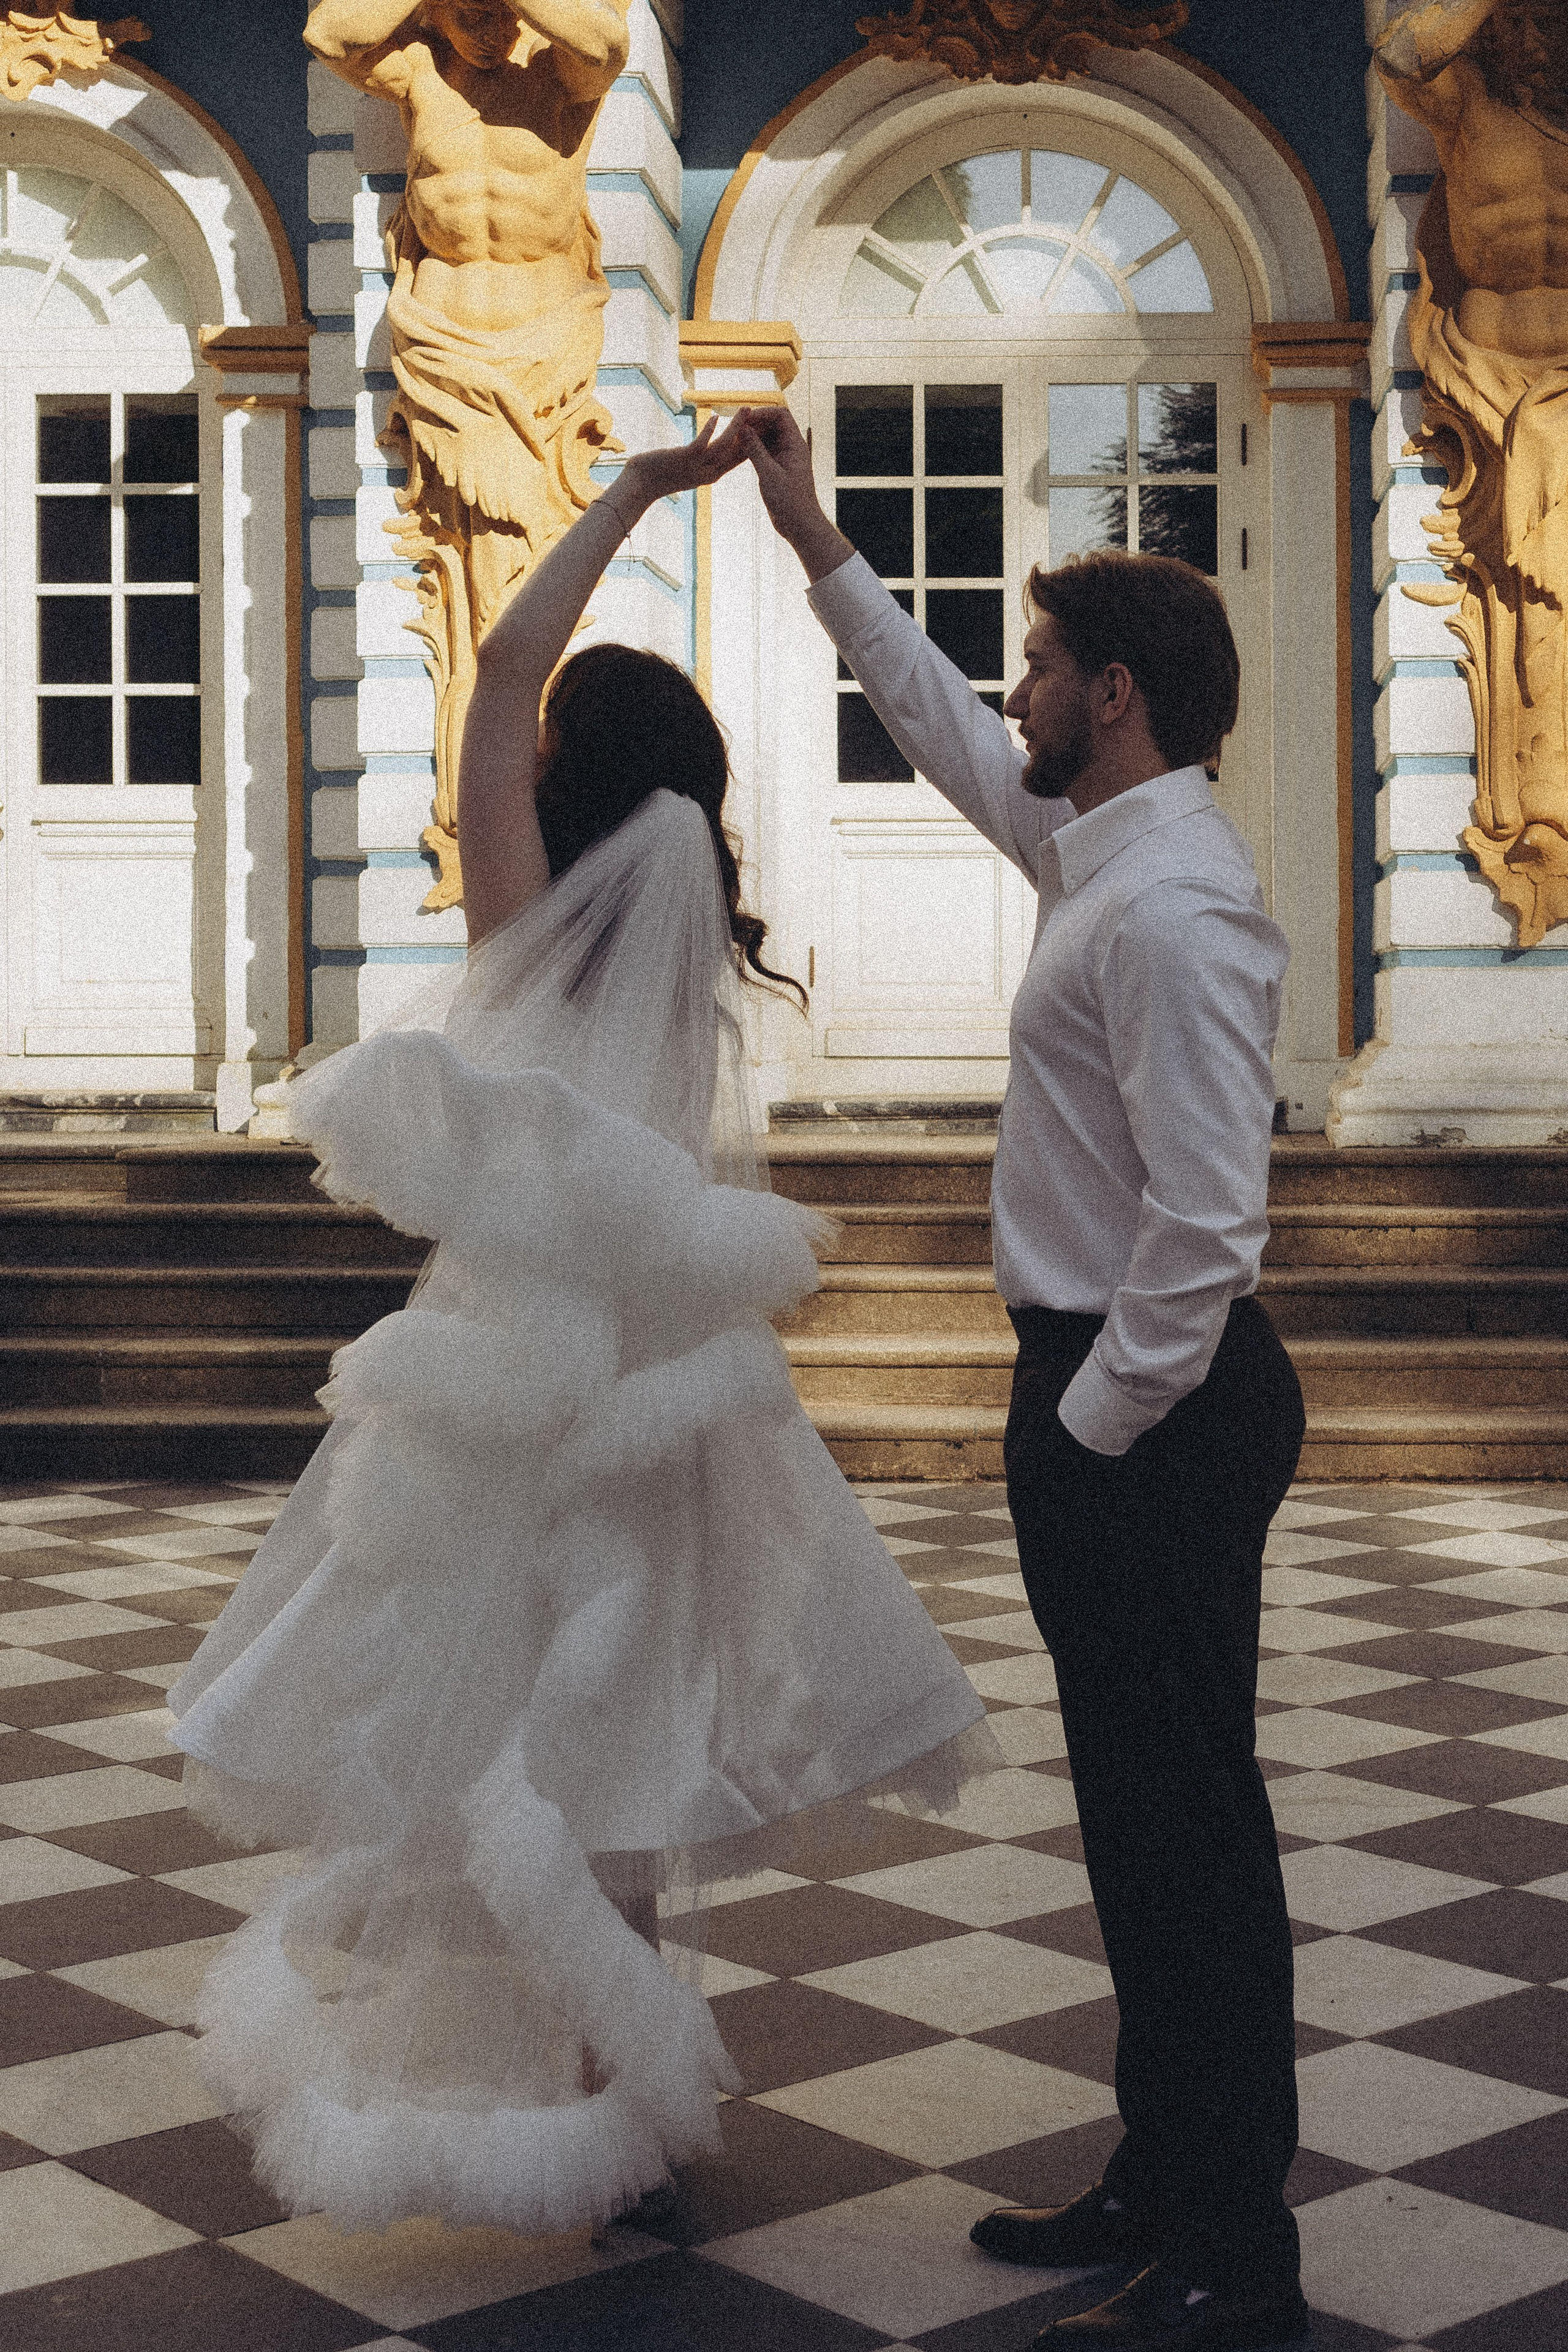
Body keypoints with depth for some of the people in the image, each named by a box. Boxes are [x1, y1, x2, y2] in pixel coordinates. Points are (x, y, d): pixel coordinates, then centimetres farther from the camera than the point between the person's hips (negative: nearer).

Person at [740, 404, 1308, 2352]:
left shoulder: (1168, 907, -20)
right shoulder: (1096, 841, 11)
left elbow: (1202, 1222, -26)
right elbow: (947, 730, 28)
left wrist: (1093, 1429, -16)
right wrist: (814, 542, 32)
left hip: (1151, 1406, -10)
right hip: (1108, 1388, 10)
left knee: (1186, 1823, -2)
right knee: (1142, 1810, 17)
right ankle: (1168, 2183, 30)